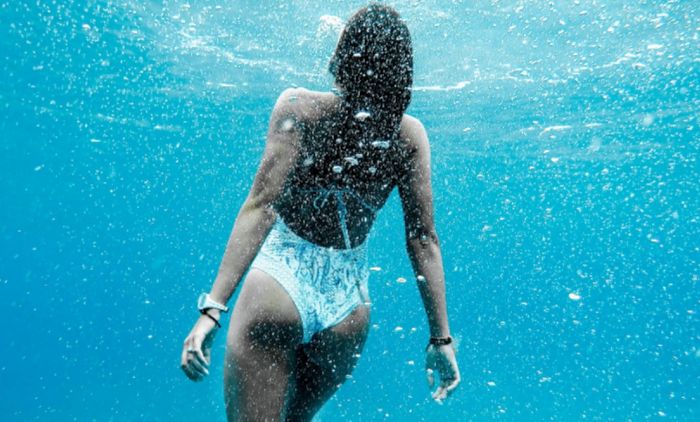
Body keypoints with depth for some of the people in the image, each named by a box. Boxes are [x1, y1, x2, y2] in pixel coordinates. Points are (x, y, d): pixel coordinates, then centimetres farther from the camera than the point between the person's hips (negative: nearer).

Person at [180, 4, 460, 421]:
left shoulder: (300, 107, -10)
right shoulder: (410, 136, -2)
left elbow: (262, 205, -18)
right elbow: (423, 240, -3)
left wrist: (213, 307, -18)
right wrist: (442, 338, 3)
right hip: (349, 297, 4)